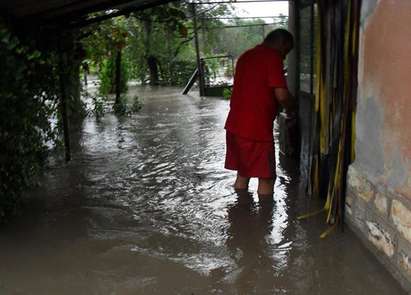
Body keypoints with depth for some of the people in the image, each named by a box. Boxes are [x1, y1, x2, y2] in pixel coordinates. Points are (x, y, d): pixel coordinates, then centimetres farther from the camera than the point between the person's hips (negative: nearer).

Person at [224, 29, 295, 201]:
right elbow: (281, 94, -16)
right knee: (266, 178, 2)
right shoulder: (273, 57, -10)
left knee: (242, 173, 17)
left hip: (235, 125, 8)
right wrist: (291, 108, 4)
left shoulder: (246, 56, 16)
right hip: (256, 129, -8)